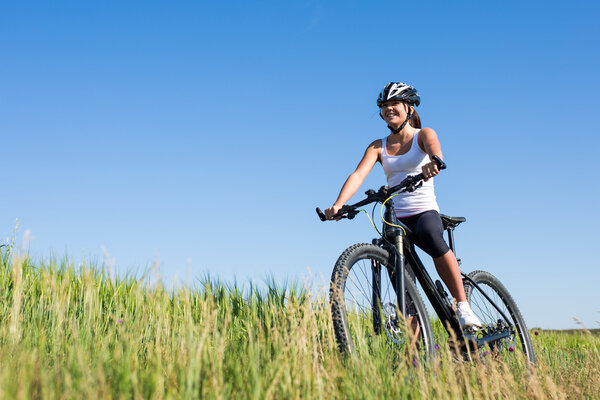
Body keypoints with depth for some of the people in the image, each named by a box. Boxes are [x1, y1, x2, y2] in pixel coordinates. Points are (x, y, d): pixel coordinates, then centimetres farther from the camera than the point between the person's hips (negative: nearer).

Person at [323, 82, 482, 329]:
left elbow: (435, 151, -21)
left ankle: (463, 305, -29)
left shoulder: (423, 135, 4)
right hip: (394, 219, 3)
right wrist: (338, 204, -26)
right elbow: (358, 174, -8)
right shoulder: (378, 147, 10)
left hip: (425, 211, -3)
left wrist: (433, 163, -47)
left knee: (430, 235, -37)